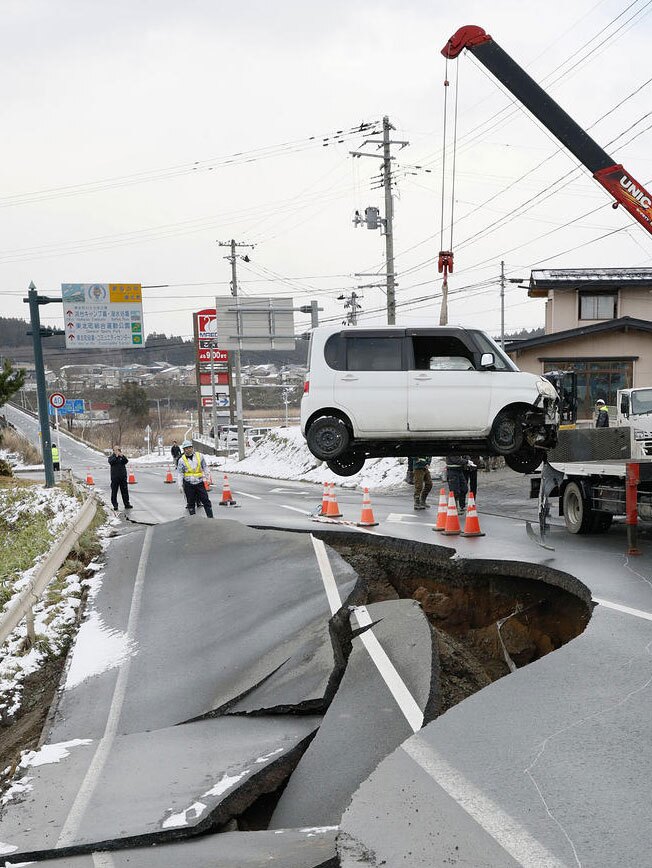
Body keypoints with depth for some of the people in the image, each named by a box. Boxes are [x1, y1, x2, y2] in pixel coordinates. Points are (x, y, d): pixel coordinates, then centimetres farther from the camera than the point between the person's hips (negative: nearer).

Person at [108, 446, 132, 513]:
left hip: (123, 476, 2)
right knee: (114, 491, -1)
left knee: (125, 491, 5)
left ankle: (127, 504, 11)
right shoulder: (111, 457, 5)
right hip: (115, 477, -2)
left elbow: (126, 461, -7)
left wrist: (122, 456, -20)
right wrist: (116, 456, -22)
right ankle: (115, 505, 5)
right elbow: (111, 462, -15)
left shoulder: (122, 456, 11)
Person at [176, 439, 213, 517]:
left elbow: (205, 468, 12)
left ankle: (210, 517, 8)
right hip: (188, 484, -1)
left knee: (206, 500, 1)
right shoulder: (181, 460, 0)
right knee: (191, 502, 7)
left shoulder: (200, 456, 3)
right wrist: (180, 485, -2)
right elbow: (179, 473, 2)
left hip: (200, 482, 1)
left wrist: (206, 478, 10)